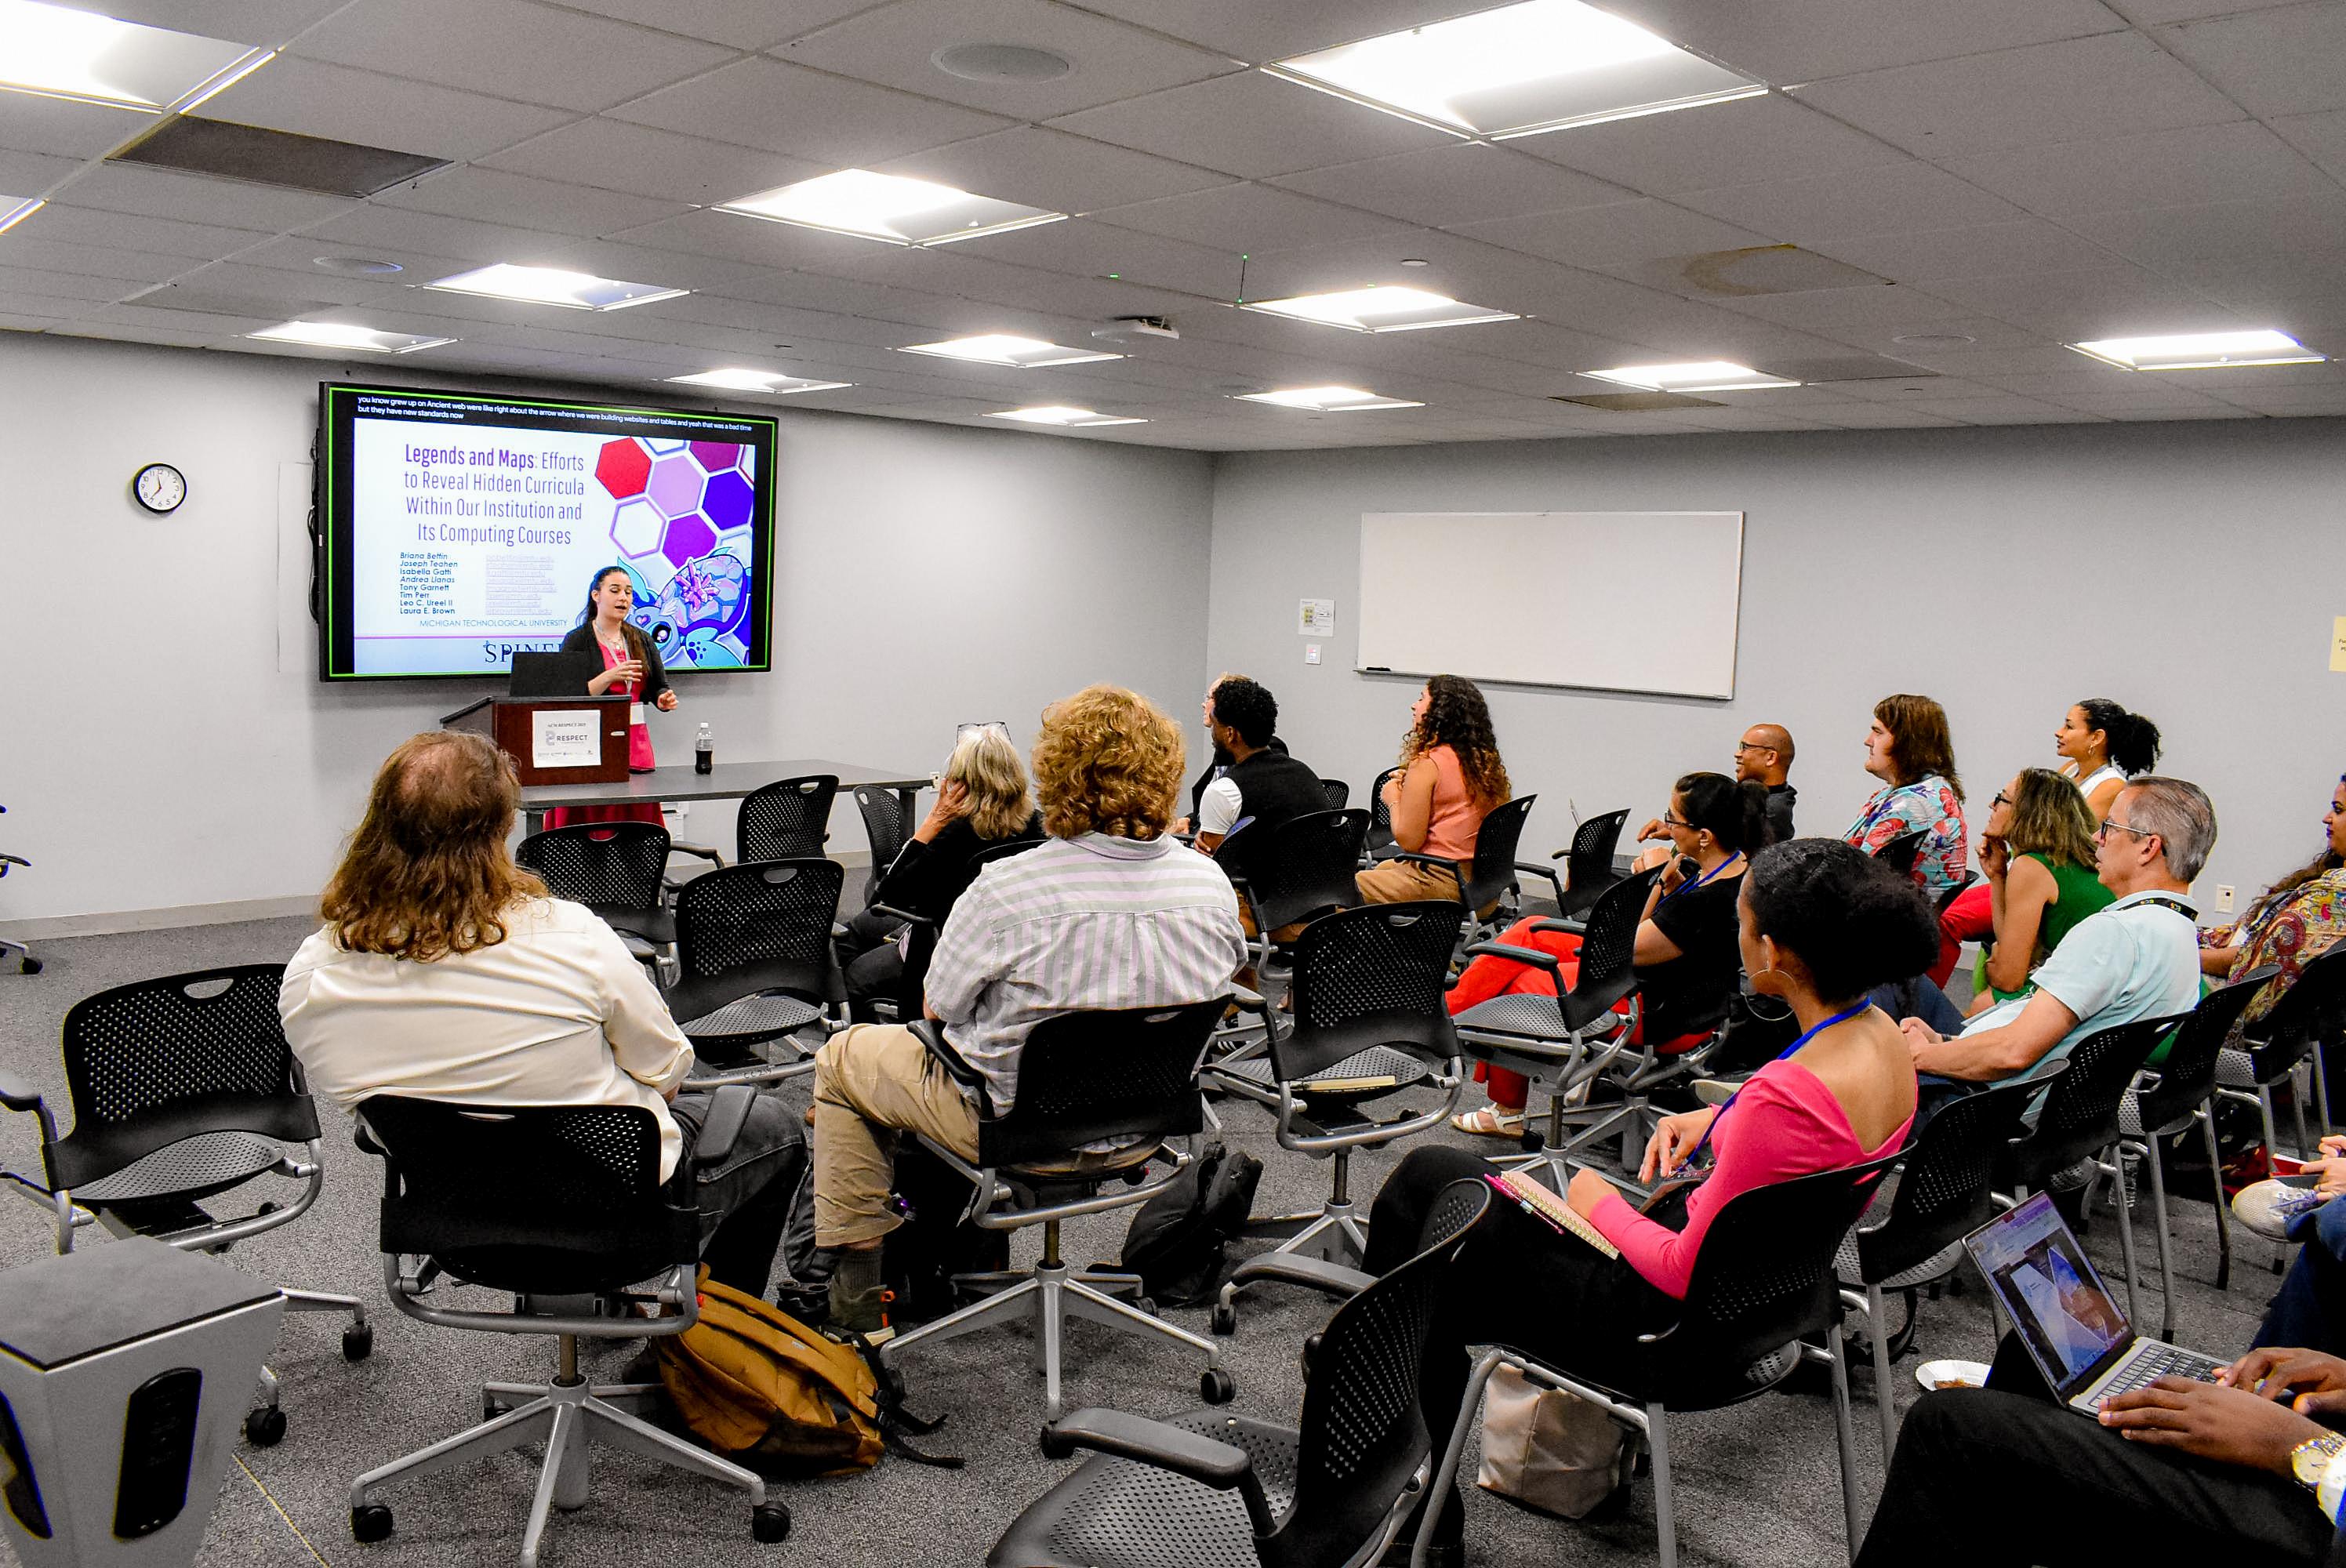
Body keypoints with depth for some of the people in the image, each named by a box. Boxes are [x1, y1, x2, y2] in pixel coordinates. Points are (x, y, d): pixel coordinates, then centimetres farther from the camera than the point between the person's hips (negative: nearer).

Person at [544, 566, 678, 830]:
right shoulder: (577, 640, -1)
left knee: (638, 817, 0)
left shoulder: (642, 640, 13)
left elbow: (659, 688, 10)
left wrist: (665, 700, -13)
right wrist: (610, 676, -20)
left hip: (636, 741, 4)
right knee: (591, 821, -8)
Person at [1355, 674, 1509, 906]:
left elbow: (1408, 840, -17)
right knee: (1384, 868, 32)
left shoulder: (1427, 763, -17)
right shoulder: (1486, 761, 6)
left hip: (1442, 883, -9)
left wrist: (1394, 800, 1)